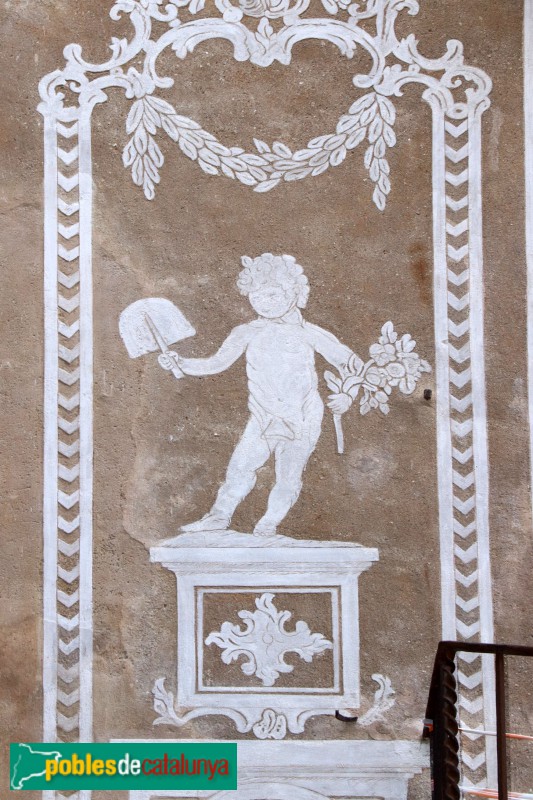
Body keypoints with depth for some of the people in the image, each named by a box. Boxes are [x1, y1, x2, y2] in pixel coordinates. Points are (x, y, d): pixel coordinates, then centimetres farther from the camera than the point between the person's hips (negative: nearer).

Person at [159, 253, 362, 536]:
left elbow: (351, 363, -3)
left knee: (288, 478, 3)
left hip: (302, 422, -2)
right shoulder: (247, 333, 1)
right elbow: (215, 363, 4)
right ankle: (220, 516, 20)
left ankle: (269, 523, 25)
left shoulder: (309, 334, -7)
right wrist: (179, 363, -9)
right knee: (240, 466, 1)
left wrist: (348, 395, -18)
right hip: (263, 420, 2)